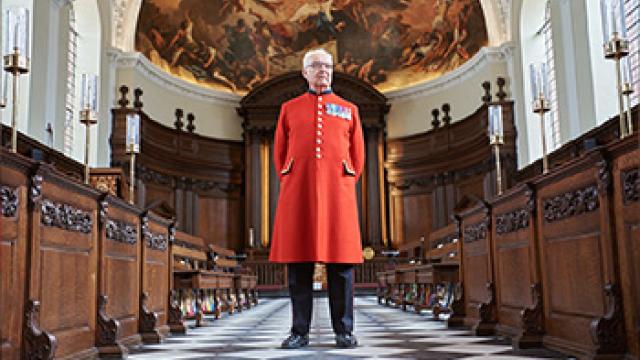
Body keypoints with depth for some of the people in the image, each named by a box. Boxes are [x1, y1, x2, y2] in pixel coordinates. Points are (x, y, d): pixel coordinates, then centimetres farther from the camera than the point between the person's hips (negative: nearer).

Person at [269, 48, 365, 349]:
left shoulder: (349, 109, 16)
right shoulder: (289, 109, 15)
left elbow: (358, 156, 16)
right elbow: (279, 154, 16)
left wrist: (345, 184, 9)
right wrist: (290, 183, 8)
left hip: (337, 192, 0)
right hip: (297, 194, 0)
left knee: (341, 264, 0)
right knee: (298, 265, 0)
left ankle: (344, 331, 8)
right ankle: (299, 332, 8)